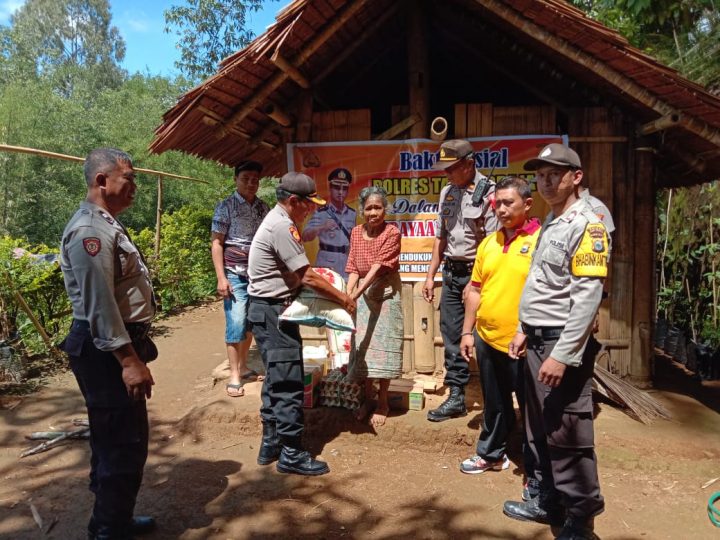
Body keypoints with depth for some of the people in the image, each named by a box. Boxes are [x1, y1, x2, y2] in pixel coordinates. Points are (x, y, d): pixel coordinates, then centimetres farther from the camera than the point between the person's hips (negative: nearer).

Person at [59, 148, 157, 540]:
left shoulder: (106, 225, 15)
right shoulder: (90, 231, -19)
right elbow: (99, 306, -25)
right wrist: (128, 361, -24)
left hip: (115, 346, 11)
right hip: (106, 352, -11)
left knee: (114, 440, 19)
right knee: (124, 443, -3)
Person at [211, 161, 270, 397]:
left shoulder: (264, 208, 10)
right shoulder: (225, 207, -2)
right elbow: (216, 244, -4)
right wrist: (221, 278, -12)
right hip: (236, 275, -4)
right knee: (236, 324, -6)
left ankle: (243, 366, 24)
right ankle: (234, 376, 4)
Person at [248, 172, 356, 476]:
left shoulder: (278, 221, 14)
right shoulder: (282, 227, -20)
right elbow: (307, 277, -20)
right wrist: (343, 299, -9)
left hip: (268, 310, 11)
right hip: (272, 312, -11)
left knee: (276, 380, 17)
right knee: (289, 384, -5)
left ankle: (270, 445, 27)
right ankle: (291, 455, 5)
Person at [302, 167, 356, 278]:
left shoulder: (352, 213, 6)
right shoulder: (321, 213, -8)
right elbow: (305, 237, -19)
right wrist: (322, 228, -37)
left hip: (347, 263, 4)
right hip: (327, 264, -4)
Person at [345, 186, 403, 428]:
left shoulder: (392, 232, -13)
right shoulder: (356, 233, 2)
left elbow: (377, 267, -22)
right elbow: (354, 270, 0)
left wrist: (355, 295, -31)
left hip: (386, 294, -4)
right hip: (363, 294, 5)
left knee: (383, 346, 0)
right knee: (363, 346, 9)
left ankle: (382, 403, 15)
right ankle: (368, 398, 24)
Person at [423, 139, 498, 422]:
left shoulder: (488, 193, -12)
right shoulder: (447, 192, 12)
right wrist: (430, 275, 14)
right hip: (450, 272, 7)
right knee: (451, 335, 11)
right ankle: (456, 397, 22)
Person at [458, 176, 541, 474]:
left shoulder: (542, 239, -11)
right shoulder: (488, 243, 10)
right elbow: (475, 289, 14)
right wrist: (467, 332, 12)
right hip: (487, 339, 6)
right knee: (494, 404, 22)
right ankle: (491, 454, 39)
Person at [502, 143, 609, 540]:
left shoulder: (586, 225, -13)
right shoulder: (549, 226, 16)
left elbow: (587, 297, -20)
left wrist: (562, 355, -23)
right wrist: (524, 330, 18)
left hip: (564, 344, -9)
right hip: (538, 341, 9)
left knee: (567, 436, -1)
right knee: (539, 431, 17)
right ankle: (549, 502, 32)